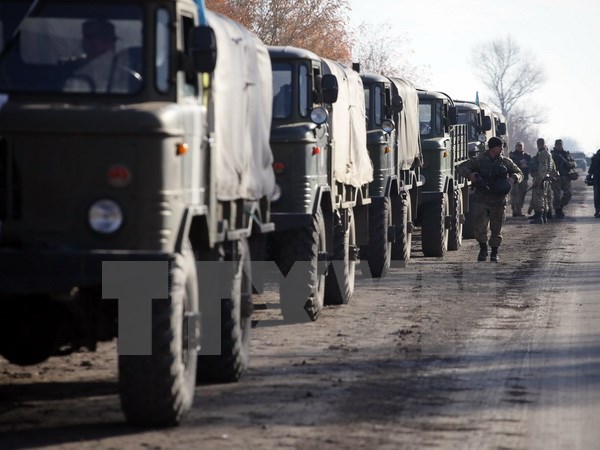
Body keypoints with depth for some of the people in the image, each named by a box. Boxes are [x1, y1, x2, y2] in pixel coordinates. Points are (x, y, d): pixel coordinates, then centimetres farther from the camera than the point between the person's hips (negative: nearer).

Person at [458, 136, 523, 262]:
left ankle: (494, 253, 20)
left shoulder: (506, 162, 8)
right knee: (480, 226, -9)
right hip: (481, 199, -2)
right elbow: (461, 167, 2)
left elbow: (519, 173, 14)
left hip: (498, 201, 2)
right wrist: (470, 174, -18)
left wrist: (513, 178, -8)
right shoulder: (479, 160, 1)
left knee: (496, 229, 7)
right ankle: (483, 249, 10)